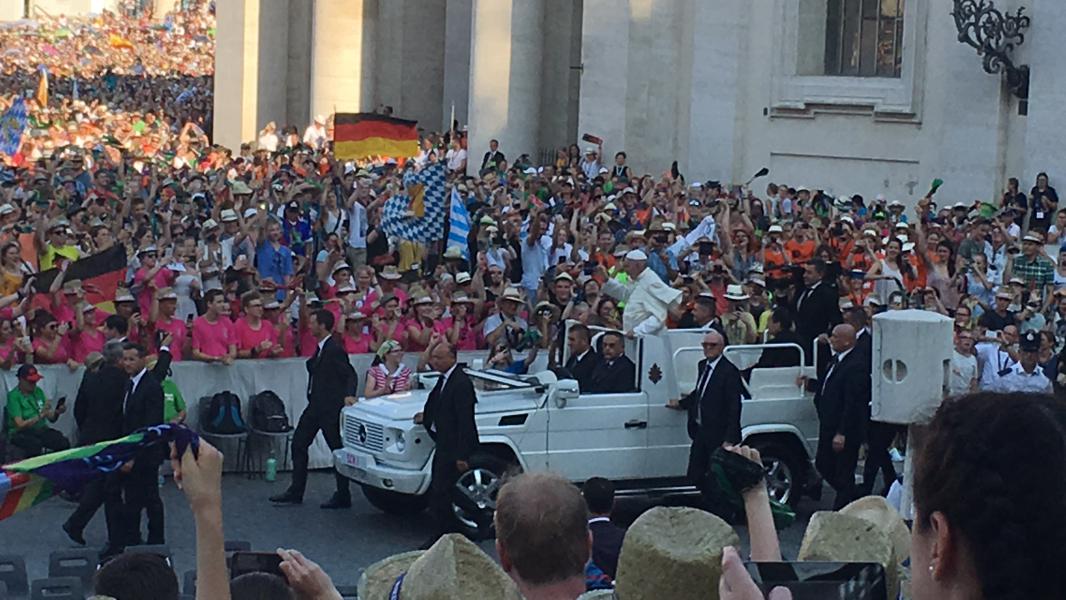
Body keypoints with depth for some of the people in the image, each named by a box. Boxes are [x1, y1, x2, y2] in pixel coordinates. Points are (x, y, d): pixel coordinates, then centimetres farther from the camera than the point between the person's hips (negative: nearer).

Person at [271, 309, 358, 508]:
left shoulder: (334, 349, -16)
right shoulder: (320, 348, 12)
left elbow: (350, 375, -22)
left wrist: (349, 395, -33)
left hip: (331, 407, -10)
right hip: (316, 405, 10)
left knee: (338, 449, 0)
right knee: (298, 443, 11)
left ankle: (343, 497, 8)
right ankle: (296, 492, 18)